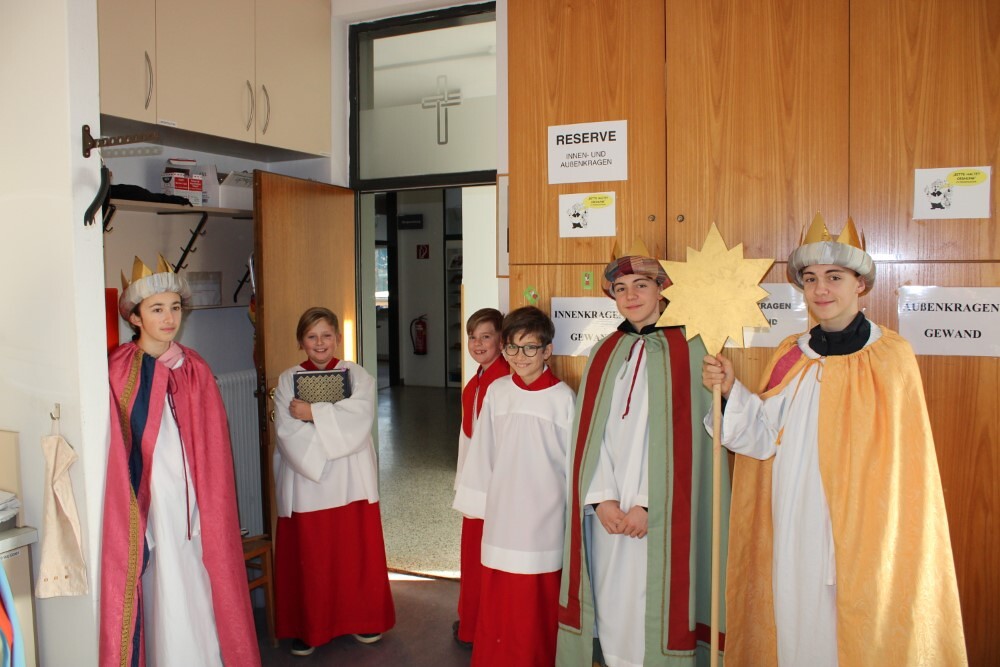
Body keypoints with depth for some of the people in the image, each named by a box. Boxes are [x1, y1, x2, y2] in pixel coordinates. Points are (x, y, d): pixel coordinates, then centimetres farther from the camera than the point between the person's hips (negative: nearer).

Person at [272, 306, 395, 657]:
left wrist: (313, 413, -15)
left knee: (356, 553, 7)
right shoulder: (288, 380, 3)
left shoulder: (357, 376, 4)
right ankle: (307, 628, 21)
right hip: (305, 481, 0)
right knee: (308, 557, 5)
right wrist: (334, 420, -15)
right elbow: (288, 434, -9)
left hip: (351, 483, 1)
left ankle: (364, 620, 25)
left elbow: (358, 421, -12)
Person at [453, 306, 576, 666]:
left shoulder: (562, 397, -9)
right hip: (502, 511, 3)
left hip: (543, 513, -3)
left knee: (537, 603, 7)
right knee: (497, 601, 13)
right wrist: (477, 500, 7)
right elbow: (482, 452, 5)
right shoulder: (496, 392, 1)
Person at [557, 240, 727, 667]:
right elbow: (590, 431, 5)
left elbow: (682, 437, -8)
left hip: (660, 514, -4)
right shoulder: (603, 354, 10)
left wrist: (648, 504, -13)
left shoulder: (688, 351, -3)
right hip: (606, 511, 4)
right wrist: (602, 499, -6)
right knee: (610, 604, 10)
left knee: (652, 608, 1)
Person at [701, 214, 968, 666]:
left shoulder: (891, 357, -7)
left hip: (861, 528, -3)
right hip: (793, 527, 4)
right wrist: (730, 391, -14)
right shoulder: (790, 356, 4)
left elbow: (902, 459, -5)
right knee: (795, 619, 14)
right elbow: (767, 438, -1)